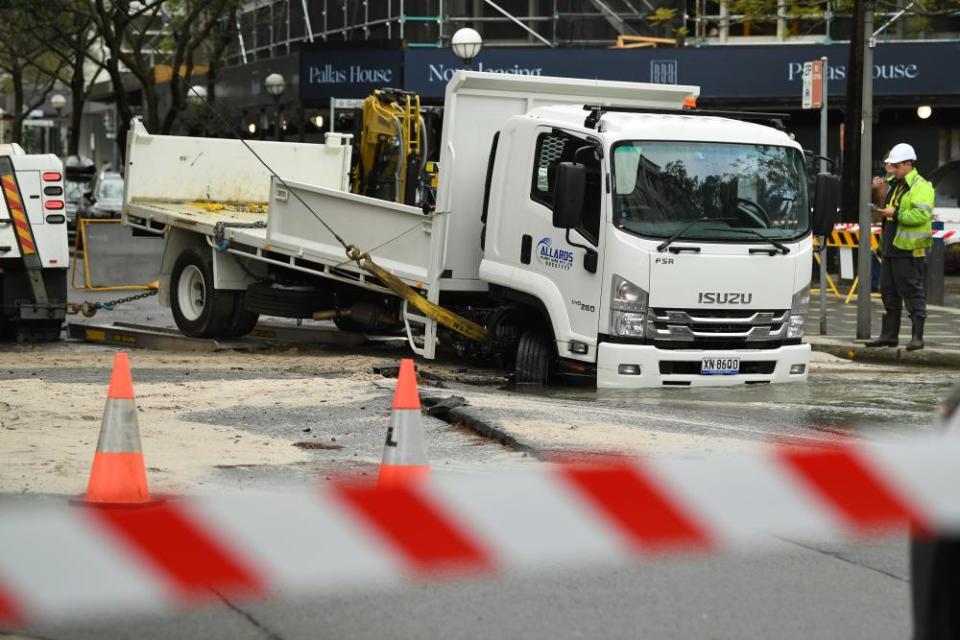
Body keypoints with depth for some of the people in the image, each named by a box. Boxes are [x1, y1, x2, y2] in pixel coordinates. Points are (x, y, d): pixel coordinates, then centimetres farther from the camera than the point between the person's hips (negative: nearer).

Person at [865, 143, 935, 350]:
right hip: (892, 248, 10)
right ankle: (889, 335, 18)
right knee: (889, 292, 12)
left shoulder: (921, 187, -10)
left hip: (909, 250, -10)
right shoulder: (895, 185, 20)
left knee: (913, 292, -7)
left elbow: (922, 215, -23)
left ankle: (917, 337, -5)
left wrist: (895, 214, -22)